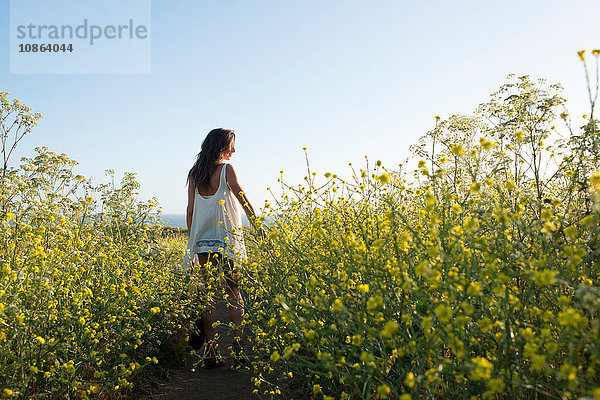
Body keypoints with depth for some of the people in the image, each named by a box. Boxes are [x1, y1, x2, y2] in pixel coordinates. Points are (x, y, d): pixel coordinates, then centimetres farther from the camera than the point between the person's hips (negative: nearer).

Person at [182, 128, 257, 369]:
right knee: (233, 292, 6)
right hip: (228, 240, -4)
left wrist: (192, 240, 15)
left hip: (202, 242, 4)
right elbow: (242, 199, -11)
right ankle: (239, 348, 6)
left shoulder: (194, 174, 9)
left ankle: (211, 352, 5)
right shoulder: (226, 168, -5)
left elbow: (190, 210, 9)